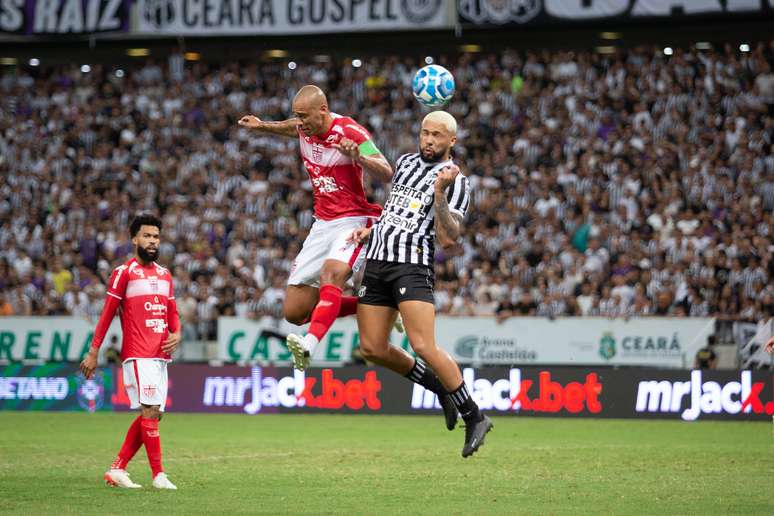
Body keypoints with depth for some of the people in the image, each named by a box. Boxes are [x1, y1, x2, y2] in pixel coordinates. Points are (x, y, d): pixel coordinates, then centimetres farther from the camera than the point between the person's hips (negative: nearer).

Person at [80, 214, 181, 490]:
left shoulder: (165, 275, 17)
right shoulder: (124, 273, -3)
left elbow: (172, 313, 23)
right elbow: (107, 313, -4)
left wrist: (176, 334, 1)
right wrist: (93, 352, -6)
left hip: (160, 355, 7)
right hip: (137, 355, -7)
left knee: (152, 415, 6)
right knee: (150, 411, -12)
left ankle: (117, 469, 13)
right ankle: (158, 475, -10)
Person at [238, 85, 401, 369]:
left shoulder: (350, 132, -17)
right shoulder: (306, 129, 4)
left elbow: (387, 174, -27)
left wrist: (358, 157, -44)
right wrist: (263, 126, 31)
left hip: (354, 222, -7)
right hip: (322, 225, 8)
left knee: (332, 272, -39)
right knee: (294, 312, 0)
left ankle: (309, 344, -57)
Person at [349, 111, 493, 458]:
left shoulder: (456, 183, -3)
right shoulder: (405, 162, 18)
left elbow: (448, 239, -14)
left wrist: (440, 191, -22)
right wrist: (371, 230, 16)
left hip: (413, 265, -7)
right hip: (377, 260, 7)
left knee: (423, 347, -20)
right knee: (372, 349, 4)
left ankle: (474, 418, -10)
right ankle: (438, 386, 24)